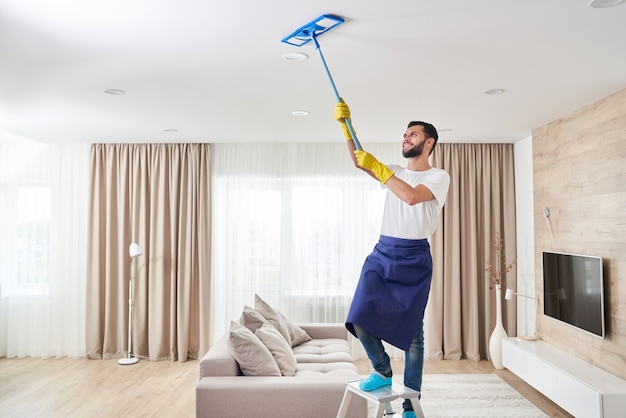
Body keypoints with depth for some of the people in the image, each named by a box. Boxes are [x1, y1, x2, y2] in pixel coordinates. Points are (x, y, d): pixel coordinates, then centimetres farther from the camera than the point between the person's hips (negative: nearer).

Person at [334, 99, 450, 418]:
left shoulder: (439, 176, 0)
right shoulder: (395, 173, 17)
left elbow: (411, 196, -20)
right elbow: (358, 161, 4)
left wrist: (377, 167, -15)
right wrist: (345, 124, -6)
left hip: (414, 259, -4)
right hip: (382, 253, 5)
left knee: (412, 332, 1)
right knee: (360, 318, -9)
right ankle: (383, 371, 18)